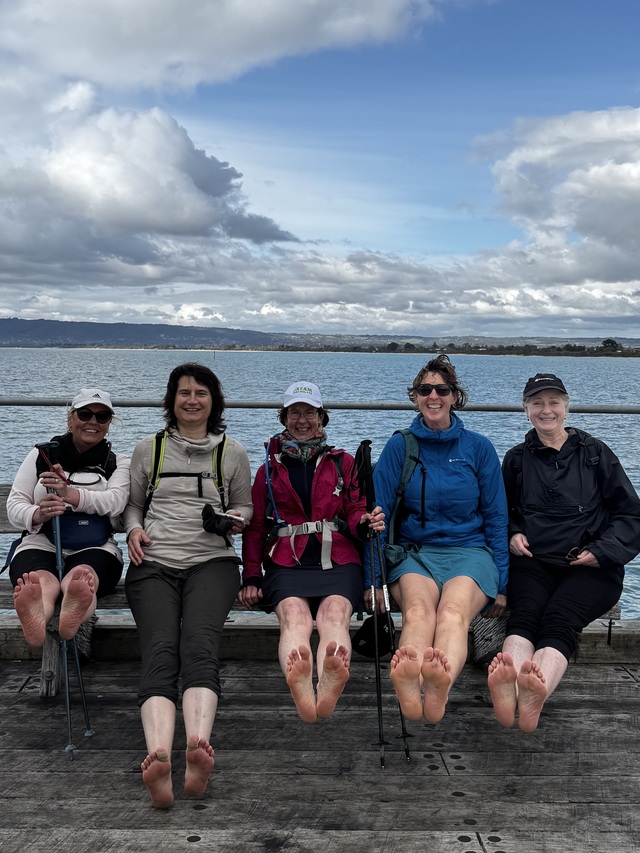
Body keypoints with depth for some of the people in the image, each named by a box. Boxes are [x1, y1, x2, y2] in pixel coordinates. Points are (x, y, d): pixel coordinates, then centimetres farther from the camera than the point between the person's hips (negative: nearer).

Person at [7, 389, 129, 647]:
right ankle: (35, 623, -73)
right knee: (42, 582, -38)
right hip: (40, 545, 0)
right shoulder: (41, 454, 16)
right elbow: (14, 505, 8)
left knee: (80, 577, -39)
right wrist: (37, 514, -18)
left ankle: (72, 617, -74)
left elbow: (115, 502, -6)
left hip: (95, 548, 0)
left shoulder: (118, 463, 16)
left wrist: (70, 494, -25)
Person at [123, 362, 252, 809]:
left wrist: (235, 519, 1)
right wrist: (134, 528, 3)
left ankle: (199, 749, -49)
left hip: (212, 560, 0)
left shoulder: (232, 452, 16)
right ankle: (158, 758, -47)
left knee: (200, 646, -29)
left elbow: (245, 505, 25)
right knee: (160, 652, -26)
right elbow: (133, 502, 25)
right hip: (154, 562, 0)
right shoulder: (148, 449, 18)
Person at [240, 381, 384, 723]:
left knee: (335, 615, -33)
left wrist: (365, 523, -10)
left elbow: (355, 512, 16)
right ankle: (301, 692, -62)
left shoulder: (342, 462, 21)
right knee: (294, 617, -33)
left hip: (337, 560, 0)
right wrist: (250, 577, 6)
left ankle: (328, 687, -62)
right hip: (287, 563, 0)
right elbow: (255, 528, 18)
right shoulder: (270, 468, 21)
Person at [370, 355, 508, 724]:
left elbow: (497, 519, 11)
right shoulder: (399, 447, 7)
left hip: (469, 551, 0)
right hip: (413, 552, 0)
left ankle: (439, 688, -63)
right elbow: (378, 514, 6)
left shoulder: (479, 448, 9)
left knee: (453, 611, -35)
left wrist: (502, 585, 4)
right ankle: (409, 687, -63)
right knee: (418, 610, -35)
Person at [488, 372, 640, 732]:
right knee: (525, 614, -31)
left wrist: (601, 551, -5)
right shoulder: (517, 458, 17)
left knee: (559, 619, -32)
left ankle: (535, 693, -60)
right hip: (534, 563, 2)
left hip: (591, 567, -1)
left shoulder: (595, 453, 11)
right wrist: (513, 535, 4)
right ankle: (511, 687, -60)